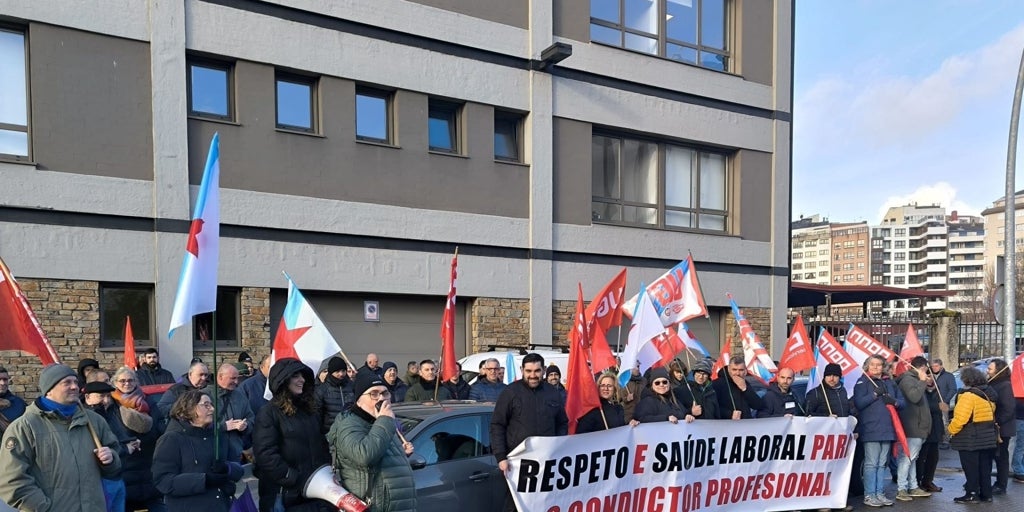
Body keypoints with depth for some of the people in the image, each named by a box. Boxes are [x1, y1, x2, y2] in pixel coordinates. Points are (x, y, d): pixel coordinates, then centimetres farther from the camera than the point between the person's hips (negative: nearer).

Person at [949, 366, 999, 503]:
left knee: (970, 467, 0)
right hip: (987, 437, 9)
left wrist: (951, 430, -8)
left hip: (970, 439, -9)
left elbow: (960, 419, -23)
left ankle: (972, 494, 5)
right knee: (984, 467, 14)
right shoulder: (988, 395, 9)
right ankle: (986, 494, 20)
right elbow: (989, 415, 15)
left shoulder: (968, 395, -19)